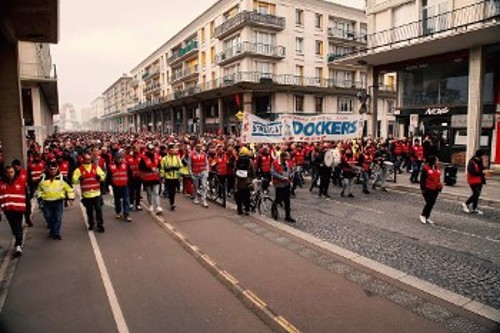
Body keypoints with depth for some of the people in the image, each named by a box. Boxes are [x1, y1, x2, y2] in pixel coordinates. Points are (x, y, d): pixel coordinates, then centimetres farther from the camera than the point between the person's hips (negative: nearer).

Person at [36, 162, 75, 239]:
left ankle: (56, 232, 9)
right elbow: (38, 189, 16)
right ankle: (52, 230, 32)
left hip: (58, 201, -2)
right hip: (46, 202, 2)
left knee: (58, 218, -2)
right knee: (48, 218, 8)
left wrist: (71, 198, -1)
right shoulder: (43, 178, 4)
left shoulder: (62, 177, -2)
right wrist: (39, 197, 4)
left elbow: (69, 188, 3)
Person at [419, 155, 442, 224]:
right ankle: (423, 215, 13)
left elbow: (438, 178, 18)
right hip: (428, 189, -7)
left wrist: (440, 186, 14)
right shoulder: (425, 168, -11)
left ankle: (427, 217, 19)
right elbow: (422, 179, -10)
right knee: (429, 203, -7)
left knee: (432, 203, 9)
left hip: (435, 189, 7)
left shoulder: (437, 168, 8)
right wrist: (423, 189, -12)